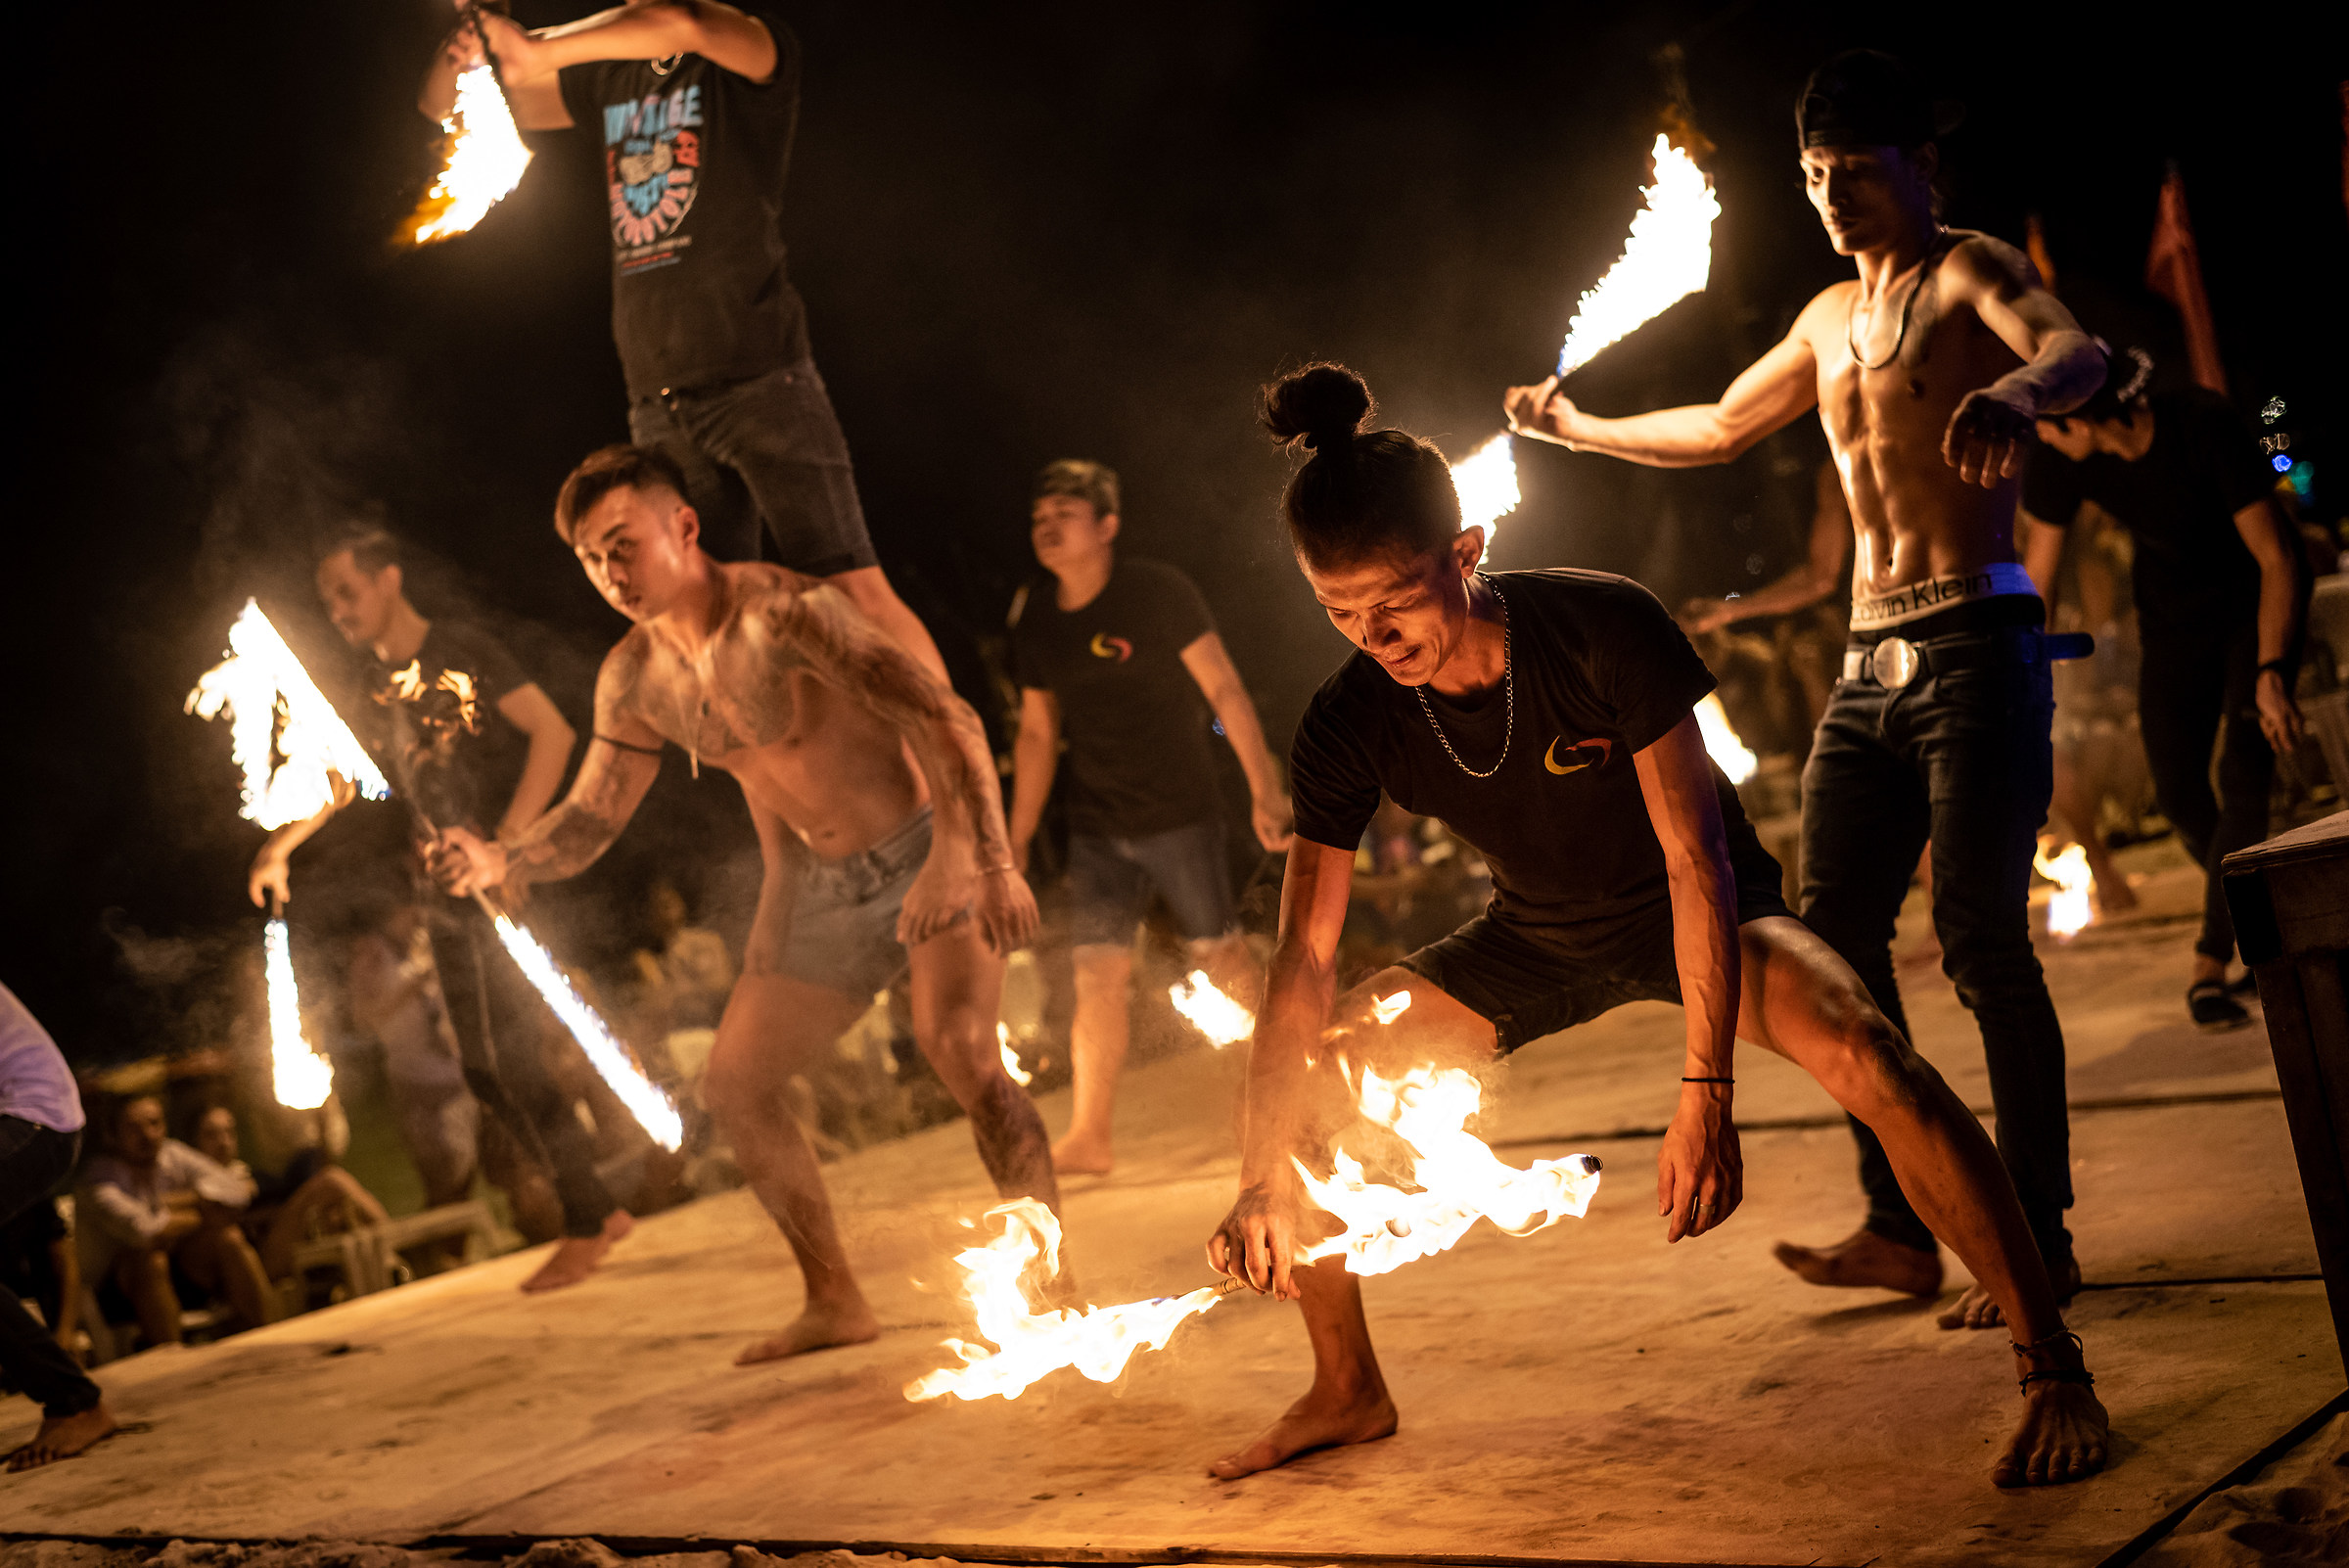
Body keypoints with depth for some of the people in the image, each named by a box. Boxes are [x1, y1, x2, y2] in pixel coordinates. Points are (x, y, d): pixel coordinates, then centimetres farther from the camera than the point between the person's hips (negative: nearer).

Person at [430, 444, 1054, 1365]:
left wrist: (994, 863, -39)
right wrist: (498, 862, -17)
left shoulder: (783, 612, -25)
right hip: (817, 891, 8)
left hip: (927, 849, -7)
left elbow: (942, 718, -29)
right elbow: (589, 820, 4)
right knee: (735, 1086, 6)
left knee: (957, 1046, -28)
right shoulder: (633, 678, -2)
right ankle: (835, 1302, 19)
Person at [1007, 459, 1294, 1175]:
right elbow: (1037, 733, 12)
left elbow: (1225, 688, -9)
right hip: (1095, 829, 4)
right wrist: (1017, 841, 11)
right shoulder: (1034, 621, 4)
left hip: (1179, 814, -4)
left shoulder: (1157, 593, -10)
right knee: (1097, 974, -3)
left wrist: (1264, 787, -14)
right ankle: (1089, 1137, -1)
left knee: (1221, 957, 4)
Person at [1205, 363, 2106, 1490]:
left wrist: (1707, 1096, -36)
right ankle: (1348, 1394, 18)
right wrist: (1265, 1180, -24)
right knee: (1291, 1089, -3)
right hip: (1535, 939, 4)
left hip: (1688, 909, -4)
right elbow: (1304, 961, -17)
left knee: (1864, 1054, -34)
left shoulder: (1604, 626, -31)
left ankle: (2052, 1369, -20)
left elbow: (1694, 854, -30)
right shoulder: (1350, 723, -21)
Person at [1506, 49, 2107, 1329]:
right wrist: (1574, 428, 46)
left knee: (1983, 944, -12)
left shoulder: (1967, 272, 0)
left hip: (1977, 647, -7)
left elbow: (2078, 353, -22)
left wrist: (2008, 396, -45)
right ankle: (1900, 1227, 5)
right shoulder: (1829, 321, 21)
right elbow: (1717, 428, 37)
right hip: (1870, 664, 7)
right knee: (1835, 937, 0)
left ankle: (2040, 1237, -6)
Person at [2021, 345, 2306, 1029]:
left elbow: (2275, 558, -24)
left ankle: (2209, 963, -11)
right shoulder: (2058, 461, -21)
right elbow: (2035, 584, -11)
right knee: (2178, 790, -2)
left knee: (2244, 775, -17)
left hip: (2257, 597, -4)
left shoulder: (2206, 427, -32)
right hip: (2173, 610, 4)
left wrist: (2271, 672, -32)